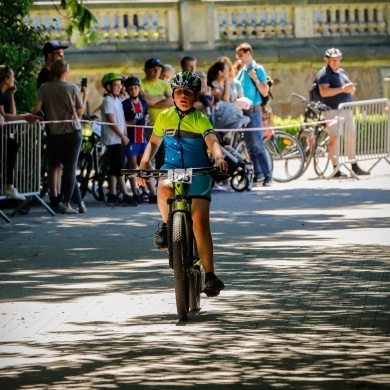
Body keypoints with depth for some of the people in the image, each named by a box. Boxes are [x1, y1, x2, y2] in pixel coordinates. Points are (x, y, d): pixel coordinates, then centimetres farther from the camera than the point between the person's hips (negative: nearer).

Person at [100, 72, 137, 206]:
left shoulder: (118, 101, 15)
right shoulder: (108, 101, -11)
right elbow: (112, 122, -15)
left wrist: (125, 135, 4)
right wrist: (122, 136, -13)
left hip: (120, 139, 9)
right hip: (113, 139, -9)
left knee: (114, 169, 9)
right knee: (119, 168, -10)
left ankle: (112, 196, 12)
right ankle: (125, 196, -12)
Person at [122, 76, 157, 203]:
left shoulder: (143, 103, 11)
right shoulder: (125, 104, -5)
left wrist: (145, 120, -1)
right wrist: (134, 122, -20)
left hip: (142, 138, 4)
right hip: (131, 139, -4)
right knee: (133, 166, 3)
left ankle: (153, 194, 1)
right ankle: (135, 194, 8)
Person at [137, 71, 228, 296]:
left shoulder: (200, 120, -7)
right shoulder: (165, 117, 4)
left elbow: (212, 141, -23)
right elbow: (154, 143, 17)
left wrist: (219, 158, -45)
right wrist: (145, 162, -1)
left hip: (198, 173, -2)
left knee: (200, 222, -12)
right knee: (164, 189, -36)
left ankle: (210, 275, -9)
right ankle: (167, 227, -8)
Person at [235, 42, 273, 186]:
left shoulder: (258, 69, -8)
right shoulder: (242, 70, 12)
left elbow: (265, 92, -11)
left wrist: (255, 78, -21)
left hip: (253, 111, -7)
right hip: (243, 111, 7)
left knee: (258, 144, -10)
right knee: (250, 146, 7)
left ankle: (268, 176, -9)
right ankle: (258, 173, 12)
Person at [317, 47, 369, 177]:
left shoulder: (342, 72, 18)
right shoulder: (324, 74, -7)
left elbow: (352, 89, 22)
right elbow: (324, 92, -22)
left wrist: (351, 88, -3)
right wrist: (342, 89, -24)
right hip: (332, 110, -8)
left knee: (351, 137, 10)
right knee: (334, 138, -9)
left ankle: (354, 167, 18)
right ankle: (336, 170, -8)